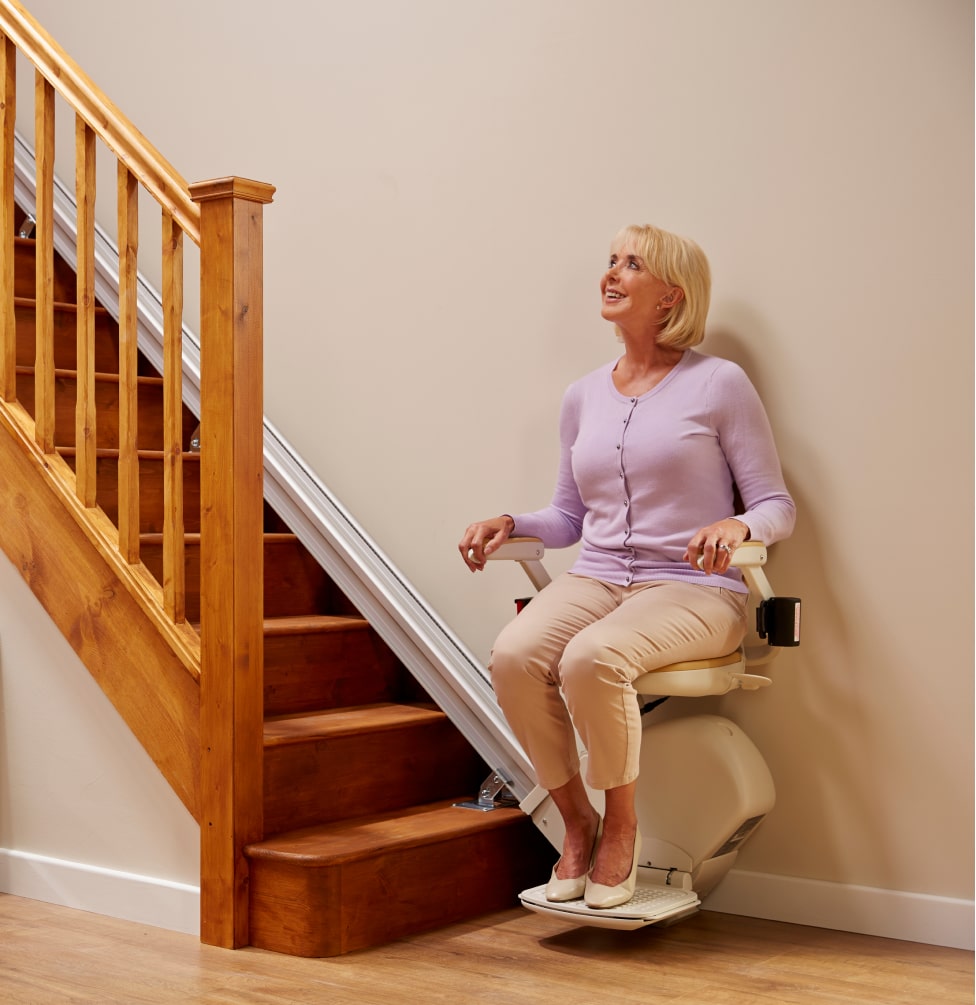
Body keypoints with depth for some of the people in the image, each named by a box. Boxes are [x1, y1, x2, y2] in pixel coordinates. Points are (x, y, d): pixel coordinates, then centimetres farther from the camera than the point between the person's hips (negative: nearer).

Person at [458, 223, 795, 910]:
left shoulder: (719, 384, 2)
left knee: (592, 659, -35)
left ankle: (622, 824, -10)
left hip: (692, 588, -4)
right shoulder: (584, 396, 16)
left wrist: (736, 525, -21)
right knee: (513, 656, -27)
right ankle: (576, 820, -6)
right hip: (596, 578, 5)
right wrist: (509, 525, 4)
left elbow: (777, 506, 1)